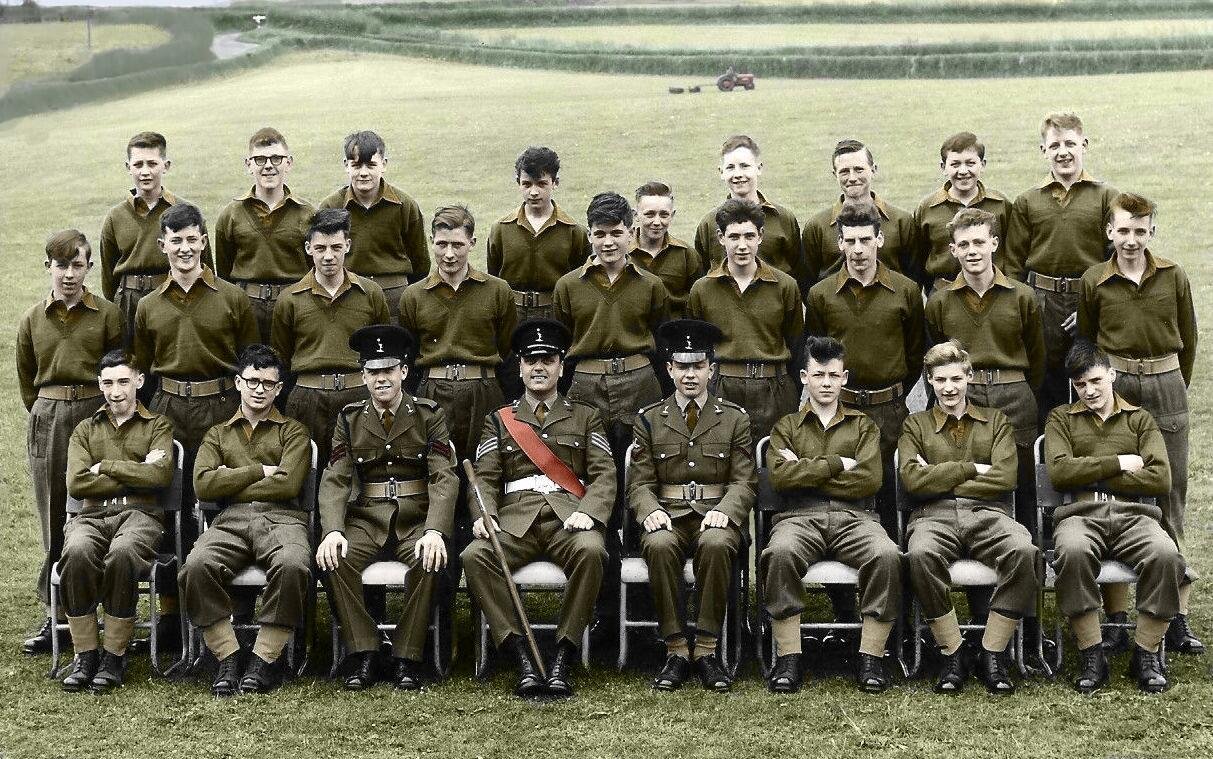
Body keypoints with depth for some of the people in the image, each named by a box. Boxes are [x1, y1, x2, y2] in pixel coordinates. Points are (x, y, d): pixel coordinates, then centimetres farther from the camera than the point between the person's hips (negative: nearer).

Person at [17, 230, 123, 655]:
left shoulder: (107, 315, 2)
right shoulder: (32, 320, 9)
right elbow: (26, 380, 17)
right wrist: (42, 414, 11)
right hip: (47, 423, 3)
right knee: (54, 521, 5)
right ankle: (56, 615, 12)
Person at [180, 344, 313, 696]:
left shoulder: (293, 432, 17)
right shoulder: (217, 435, 25)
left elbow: (288, 484, -2)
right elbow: (203, 484, 5)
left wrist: (229, 486, 2)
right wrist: (259, 471, 1)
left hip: (282, 518, -2)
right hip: (230, 522, 2)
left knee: (292, 565, -38)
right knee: (196, 566, -33)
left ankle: (264, 659, -25)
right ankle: (227, 658, -22)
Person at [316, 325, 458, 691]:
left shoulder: (429, 416, 2)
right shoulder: (350, 419, 7)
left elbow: (444, 478, -8)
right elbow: (334, 481, -2)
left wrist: (435, 531, -26)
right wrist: (332, 531, -21)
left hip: (416, 517, -1)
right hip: (366, 517, 2)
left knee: (429, 561, -33)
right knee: (334, 560, -29)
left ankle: (407, 657, -19)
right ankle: (363, 653, -16)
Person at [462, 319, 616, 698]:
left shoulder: (586, 417, 18)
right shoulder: (499, 421, 19)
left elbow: (604, 474, 7)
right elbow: (485, 477, 10)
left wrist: (588, 512, -14)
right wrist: (484, 514, -12)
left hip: (568, 518, -1)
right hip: (515, 521, 1)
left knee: (590, 550, -36)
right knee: (474, 556, -30)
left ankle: (563, 658, -29)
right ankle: (523, 659, -27)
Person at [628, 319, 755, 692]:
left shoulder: (735, 419, 10)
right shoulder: (649, 419, 11)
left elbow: (744, 482, 4)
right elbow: (640, 483, 7)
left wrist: (723, 511, -17)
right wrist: (650, 511, -16)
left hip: (716, 516, -1)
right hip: (668, 517, 1)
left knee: (715, 544, -36)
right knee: (659, 546, -35)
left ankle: (706, 649, -26)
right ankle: (676, 649, -24)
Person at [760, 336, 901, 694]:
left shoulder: (864, 426, 22)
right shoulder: (786, 427, 21)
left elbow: (869, 480, 3)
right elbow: (780, 476, 1)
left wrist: (805, 472, 1)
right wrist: (837, 464, -1)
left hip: (853, 516, 1)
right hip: (799, 517, -1)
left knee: (887, 555, -34)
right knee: (780, 553, -37)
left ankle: (871, 658, -24)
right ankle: (788, 659, -29)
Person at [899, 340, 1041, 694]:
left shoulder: (996, 421, 22)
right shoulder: (915, 425, 21)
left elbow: (1005, 477, 4)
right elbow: (913, 480, 2)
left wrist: (939, 479, 2)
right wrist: (971, 469, 0)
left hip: (988, 512, 1)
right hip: (934, 516, -1)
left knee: (1025, 551, -34)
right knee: (921, 554, -38)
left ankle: (992, 655, -22)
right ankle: (952, 654, -23)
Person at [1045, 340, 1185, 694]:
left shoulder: (1140, 419, 22)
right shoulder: (1061, 418, 21)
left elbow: (1161, 478, 5)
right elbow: (1059, 470, 1)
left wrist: (1092, 475, 0)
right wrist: (1119, 463, 0)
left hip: (1134, 513, 1)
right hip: (1080, 513, -1)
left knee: (1166, 554, -33)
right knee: (1073, 551, -38)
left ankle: (1146, 654, -15)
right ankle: (1092, 656, -24)